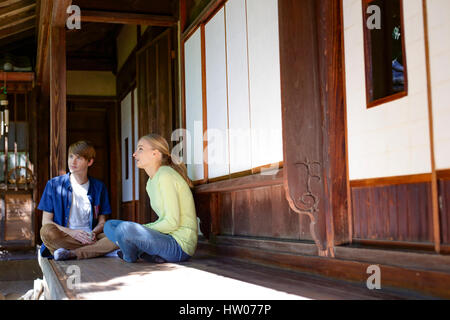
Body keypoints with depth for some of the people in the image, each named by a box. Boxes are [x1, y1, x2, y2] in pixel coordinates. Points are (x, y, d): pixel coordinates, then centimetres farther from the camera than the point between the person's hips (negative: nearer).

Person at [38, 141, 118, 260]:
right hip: (65, 237, -1)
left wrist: (93, 234, -11)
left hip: (90, 238, 2)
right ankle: (97, 249, -27)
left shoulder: (99, 187, 11)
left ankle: (72, 253, -32)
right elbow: (46, 222, 2)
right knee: (46, 231, -34)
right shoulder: (54, 184, 7)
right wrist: (71, 232, -15)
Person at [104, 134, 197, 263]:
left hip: (180, 245, -10)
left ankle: (130, 258, 0)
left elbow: (172, 222, -19)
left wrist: (142, 230, -11)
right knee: (109, 225, 16)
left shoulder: (165, 176, -15)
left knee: (125, 228, -32)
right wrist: (142, 228, 2)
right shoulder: (151, 182, 14)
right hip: (167, 237, 10)